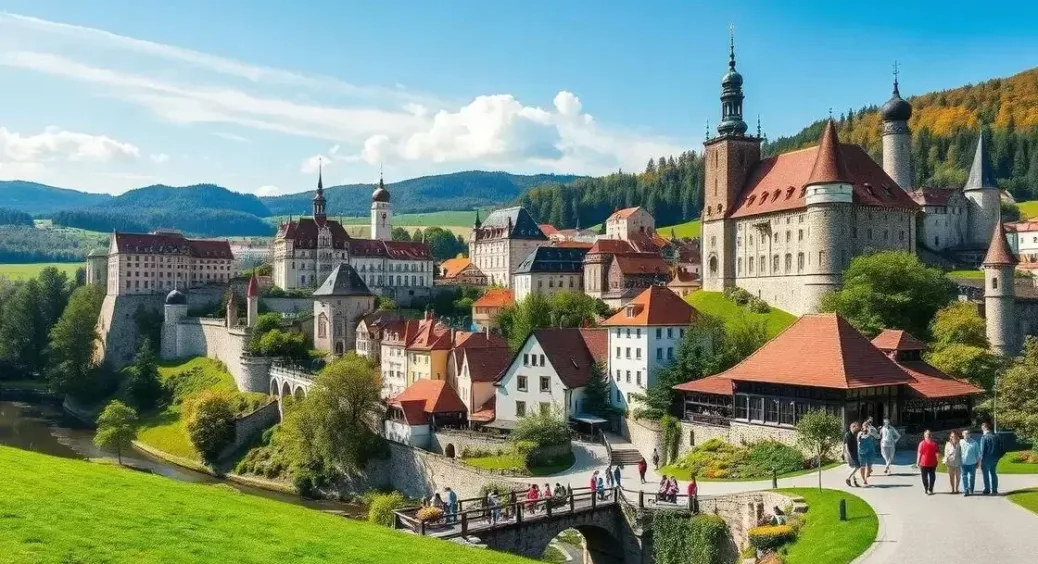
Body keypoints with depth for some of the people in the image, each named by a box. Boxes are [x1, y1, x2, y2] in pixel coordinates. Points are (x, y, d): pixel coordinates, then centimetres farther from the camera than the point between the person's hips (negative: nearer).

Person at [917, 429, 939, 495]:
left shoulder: (922, 443, -9)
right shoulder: (934, 443, -2)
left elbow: (919, 453, -8)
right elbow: (937, 453, 0)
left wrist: (918, 462, -1)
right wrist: (937, 461, 10)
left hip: (924, 463, -2)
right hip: (932, 463, 2)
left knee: (924, 476, 10)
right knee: (932, 476, 9)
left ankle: (926, 489, 13)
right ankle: (930, 490, 5)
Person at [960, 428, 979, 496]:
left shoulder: (974, 442, -4)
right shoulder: (961, 442, 0)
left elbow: (978, 452, 2)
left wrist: (978, 462, 1)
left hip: (972, 463, -1)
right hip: (964, 463, 1)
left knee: (972, 477, 10)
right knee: (964, 477, -2)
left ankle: (971, 490, 23)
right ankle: (965, 491, -1)